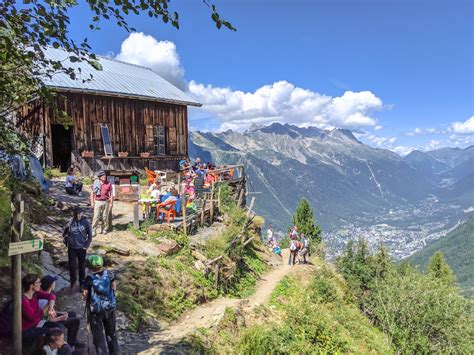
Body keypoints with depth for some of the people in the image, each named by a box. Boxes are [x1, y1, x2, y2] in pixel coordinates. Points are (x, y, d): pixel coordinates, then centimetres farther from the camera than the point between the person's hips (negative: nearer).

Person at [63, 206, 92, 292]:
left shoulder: (86, 222, -10)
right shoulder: (70, 222, -6)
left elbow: (90, 235, -2)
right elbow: (64, 233, 12)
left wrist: (87, 245, -6)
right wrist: (66, 242, 6)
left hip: (81, 248, -1)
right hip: (71, 248, 1)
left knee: (82, 266, 10)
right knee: (72, 266, 4)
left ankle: (82, 283, 25)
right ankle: (73, 281, 27)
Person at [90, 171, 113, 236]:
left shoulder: (108, 184, 4)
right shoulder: (95, 183, 2)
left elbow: (111, 194, 6)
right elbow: (92, 193, 6)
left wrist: (111, 203, 1)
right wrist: (92, 202, -1)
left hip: (106, 202, 1)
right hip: (97, 202, -1)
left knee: (105, 217, 6)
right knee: (96, 217, -6)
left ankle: (104, 230, 18)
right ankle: (93, 231, -2)